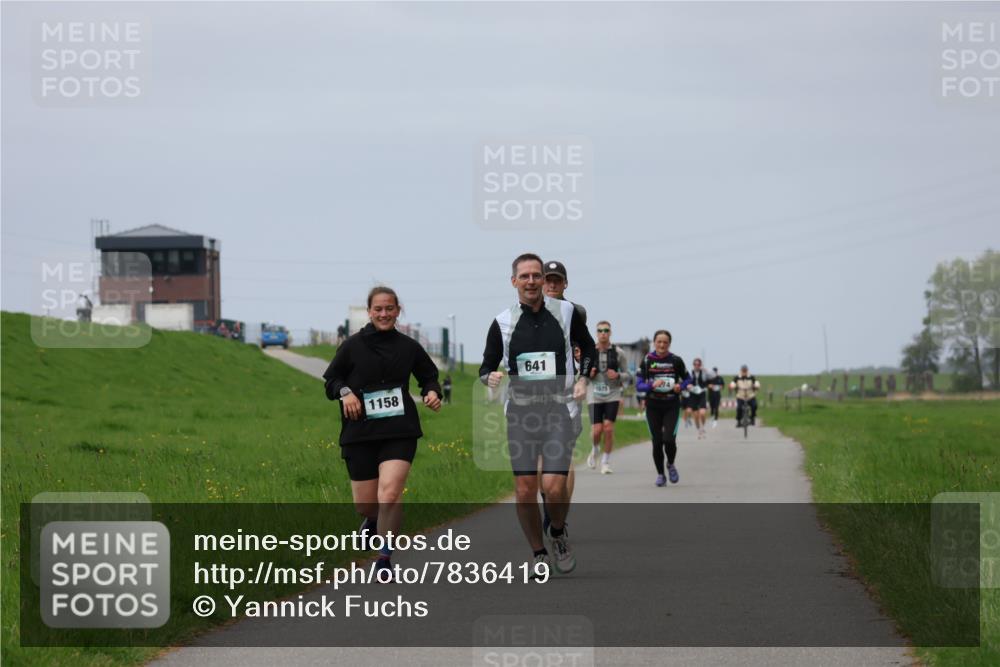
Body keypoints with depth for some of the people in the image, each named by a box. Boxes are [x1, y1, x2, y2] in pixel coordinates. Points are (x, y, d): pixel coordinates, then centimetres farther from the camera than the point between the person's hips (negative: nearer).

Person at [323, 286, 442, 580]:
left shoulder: (408, 347, 6)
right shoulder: (352, 346, 1)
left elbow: (428, 376, 19)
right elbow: (331, 379, 9)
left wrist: (432, 392, -2)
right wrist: (345, 391, -12)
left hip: (399, 432, 0)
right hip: (359, 433, 1)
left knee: (390, 494, -19)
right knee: (364, 505, 6)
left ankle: (384, 559, -6)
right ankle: (374, 519, 45)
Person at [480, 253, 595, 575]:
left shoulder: (566, 312, 2)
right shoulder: (502, 322, 3)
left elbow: (588, 347, 18)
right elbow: (486, 367, 11)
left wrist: (583, 378, 2)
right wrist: (490, 377, -11)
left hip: (559, 409, -1)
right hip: (520, 412, 1)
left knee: (554, 486, -13)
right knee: (525, 490, -3)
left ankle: (557, 534, 18)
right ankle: (539, 554, 15)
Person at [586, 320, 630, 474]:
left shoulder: (618, 352, 1)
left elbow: (626, 375, 7)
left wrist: (618, 375, -14)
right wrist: (588, 374, -11)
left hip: (612, 395, 0)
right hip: (595, 396, 0)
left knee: (608, 427, -11)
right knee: (596, 430, -8)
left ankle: (606, 461, 4)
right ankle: (595, 449, 26)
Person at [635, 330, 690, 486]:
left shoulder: (676, 361, -1)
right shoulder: (647, 361, -2)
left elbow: (687, 379, 10)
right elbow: (638, 384, -3)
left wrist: (680, 386, -11)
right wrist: (652, 385, -22)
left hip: (672, 406, -1)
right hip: (653, 406, 1)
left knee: (669, 439, -14)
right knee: (657, 441, 2)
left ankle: (671, 465, 16)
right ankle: (660, 474, 20)